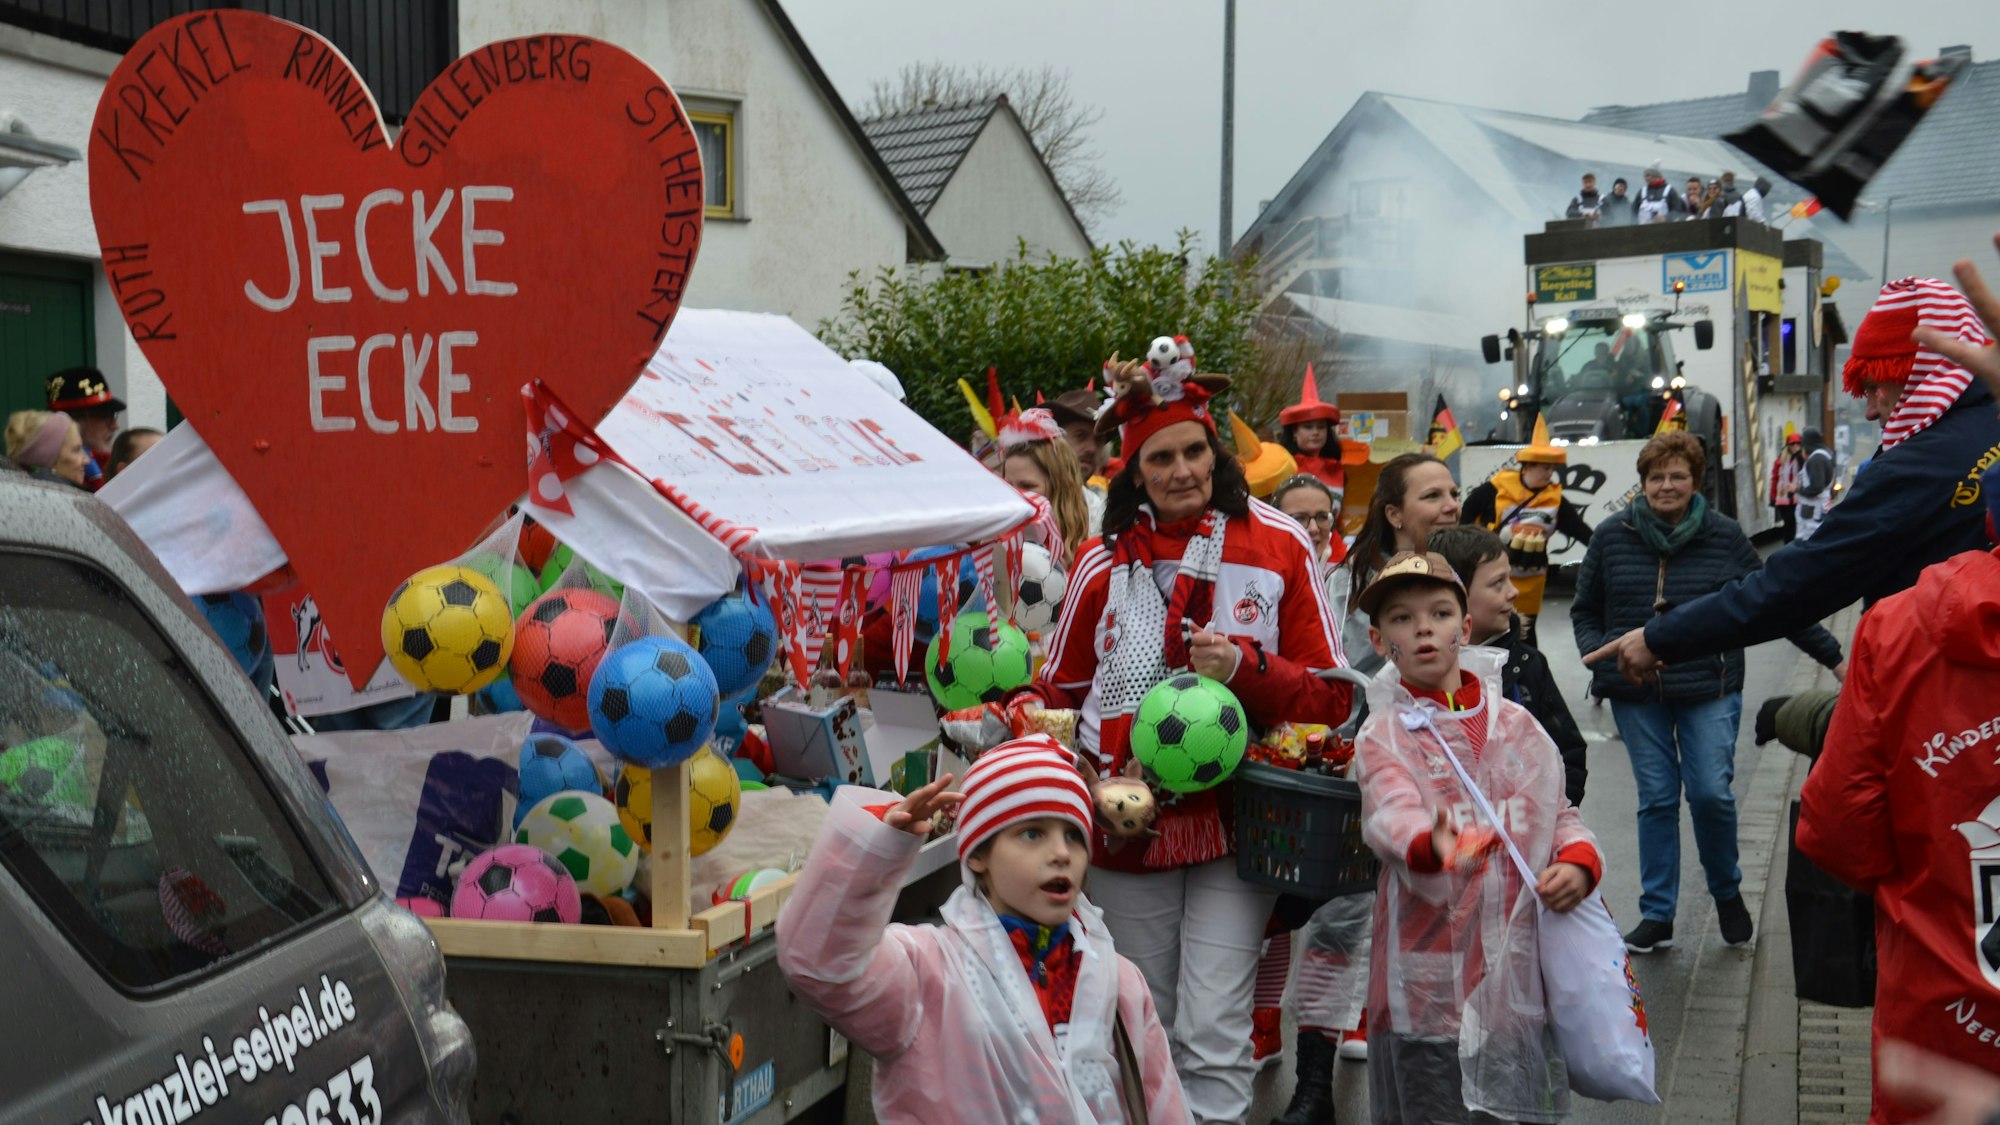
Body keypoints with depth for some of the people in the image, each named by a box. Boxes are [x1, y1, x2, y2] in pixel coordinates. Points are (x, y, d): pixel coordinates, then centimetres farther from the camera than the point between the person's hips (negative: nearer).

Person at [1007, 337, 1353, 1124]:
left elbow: (1331, 698, 1)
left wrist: (1244, 667, -15)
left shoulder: (1279, 548, 0)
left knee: (1212, 1037, -7)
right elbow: (1061, 688, 13)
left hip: (1235, 820, -2)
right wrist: (1027, 714, -7)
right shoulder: (1104, 564, 4)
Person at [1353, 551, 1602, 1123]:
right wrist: (1434, 846, -46)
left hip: (1522, 972, 4)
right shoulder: (1382, 735, -5)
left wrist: (1579, 862, -7)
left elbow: (1558, 813, 15)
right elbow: (1393, 818, -23)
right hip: (1432, 984, -3)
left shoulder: (1515, 722, 8)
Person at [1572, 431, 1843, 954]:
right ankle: (1656, 916, 15)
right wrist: (1597, 656, -4)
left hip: (1709, 690, -1)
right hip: (1636, 694, 1)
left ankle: (1727, 892, 21)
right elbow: (1585, 611, 13)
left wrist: (1833, 656, 7)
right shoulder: (1612, 537, 3)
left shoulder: (1725, 537, 1)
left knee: (1711, 792, -7)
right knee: (1656, 799, 4)